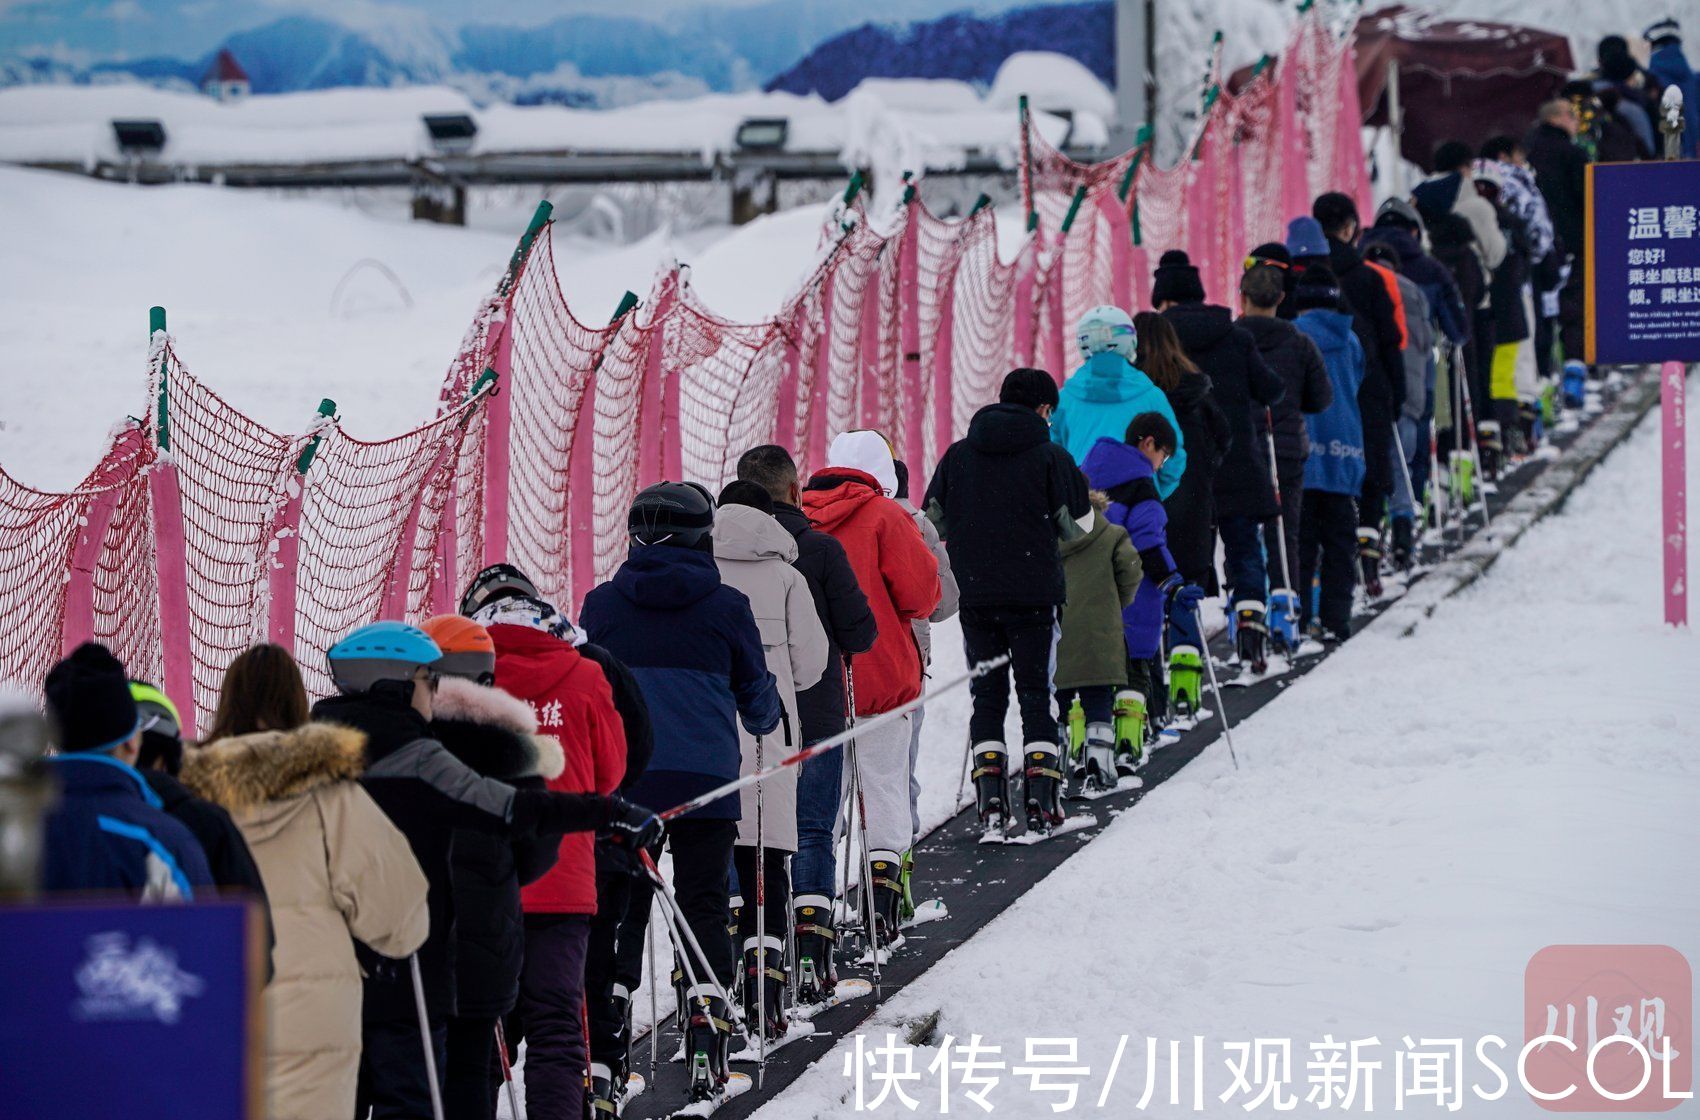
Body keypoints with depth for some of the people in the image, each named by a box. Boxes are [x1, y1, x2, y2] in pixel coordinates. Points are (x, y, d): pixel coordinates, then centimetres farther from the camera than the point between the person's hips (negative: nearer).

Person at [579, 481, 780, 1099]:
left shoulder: (602, 605, 1)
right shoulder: (725, 607, -2)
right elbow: (758, 698, 9)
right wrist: (768, 721, 32)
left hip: (621, 781, 1)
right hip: (705, 780, -1)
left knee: (617, 909, 9)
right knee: (703, 908, 7)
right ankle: (706, 1015, -7)